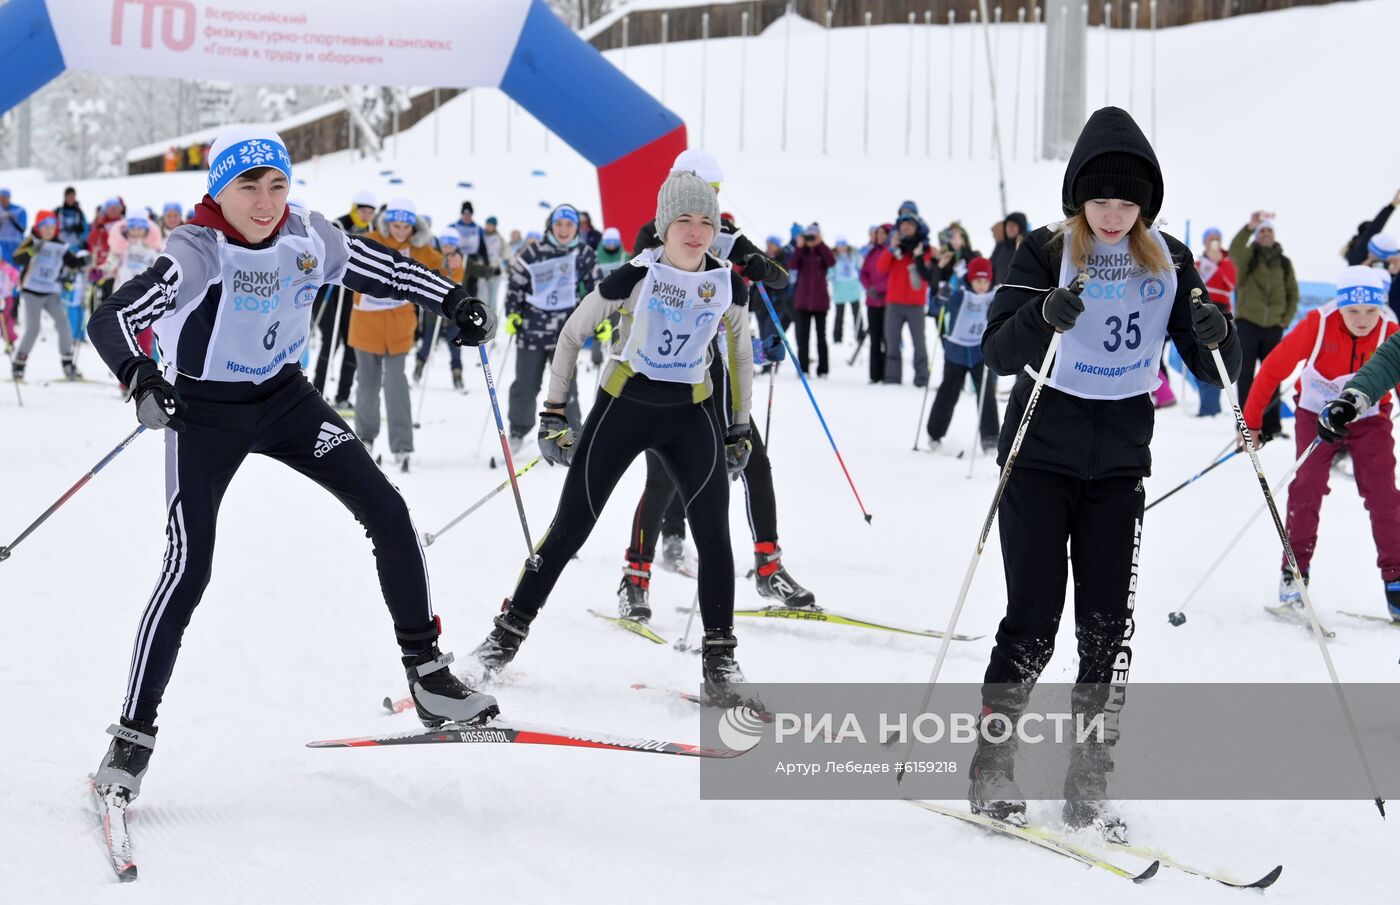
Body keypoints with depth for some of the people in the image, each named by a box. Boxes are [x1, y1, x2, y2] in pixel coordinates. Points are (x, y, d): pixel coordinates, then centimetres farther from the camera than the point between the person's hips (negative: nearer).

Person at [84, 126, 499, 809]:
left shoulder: (308, 239, -9)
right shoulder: (197, 253, -26)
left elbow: (379, 268, 9)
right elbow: (110, 319, -37)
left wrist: (454, 302, 5)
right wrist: (141, 379, -55)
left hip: (284, 398, 5)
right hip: (203, 413, -5)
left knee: (388, 513, -3)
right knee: (189, 568, -15)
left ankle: (427, 676, 10)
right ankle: (133, 734, -4)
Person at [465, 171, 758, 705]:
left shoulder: (728, 285, -4)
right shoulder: (633, 279, -14)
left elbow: (740, 353, 12)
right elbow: (572, 335, -3)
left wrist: (740, 428, 12)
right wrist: (552, 414, -2)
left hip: (691, 413, 2)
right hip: (623, 406, -2)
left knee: (714, 533, -10)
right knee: (571, 526, 1)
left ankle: (719, 657, -1)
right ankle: (509, 632, 14)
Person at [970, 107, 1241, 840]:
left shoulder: (1168, 261, 3)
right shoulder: (1046, 252, -8)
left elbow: (1211, 369, 2)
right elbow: (998, 352, -17)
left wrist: (1215, 338, -20)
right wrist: (1044, 316, -36)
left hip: (1120, 463, 3)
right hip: (1040, 457, -3)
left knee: (1107, 627, 2)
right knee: (1032, 621, -4)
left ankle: (1088, 785, 10)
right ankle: (990, 768, 11)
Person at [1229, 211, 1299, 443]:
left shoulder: (1283, 262, 10)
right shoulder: (1248, 256, 0)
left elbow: (1293, 293, 13)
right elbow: (1234, 250, -24)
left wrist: (1286, 319, 0)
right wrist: (1249, 227, -39)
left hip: (1273, 326, 3)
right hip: (1248, 322, -3)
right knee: (1246, 375, -3)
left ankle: (1271, 424, 13)